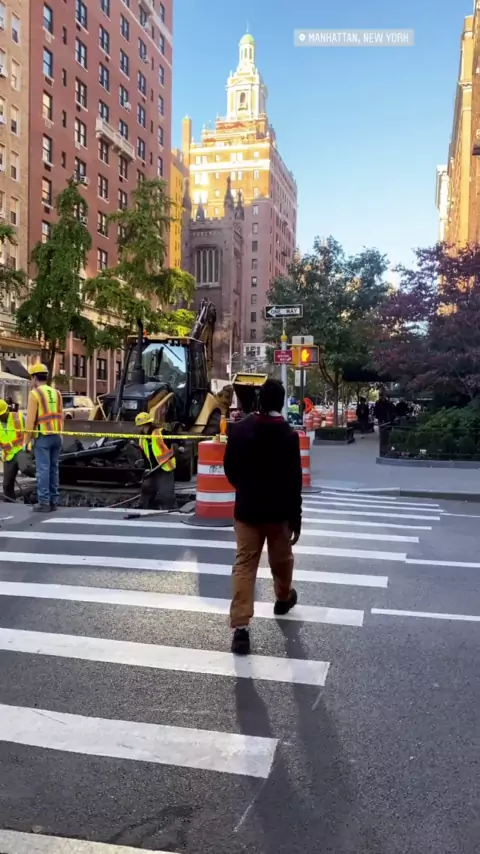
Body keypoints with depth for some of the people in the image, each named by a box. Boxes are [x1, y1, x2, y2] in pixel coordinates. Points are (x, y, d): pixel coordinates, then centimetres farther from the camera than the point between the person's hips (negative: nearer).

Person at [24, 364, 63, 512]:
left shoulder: (34, 394, -8)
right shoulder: (56, 393, 11)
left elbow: (30, 419, -11)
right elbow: (60, 416, 9)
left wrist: (26, 440, -5)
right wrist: (59, 433, 14)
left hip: (42, 437, -6)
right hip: (56, 437, 6)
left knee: (43, 469, -4)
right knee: (53, 468, 10)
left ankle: (44, 502, -4)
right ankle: (53, 500, 13)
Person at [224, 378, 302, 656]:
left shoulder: (239, 430, -3)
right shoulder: (288, 435, -13)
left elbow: (229, 468, 7)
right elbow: (294, 481, -15)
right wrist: (296, 519, -10)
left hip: (247, 508, 2)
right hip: (278, 510, -1)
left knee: (244, 564, 0)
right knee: (281, 559, 21)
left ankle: (241, 627, -8)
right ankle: (284, 598, 46)